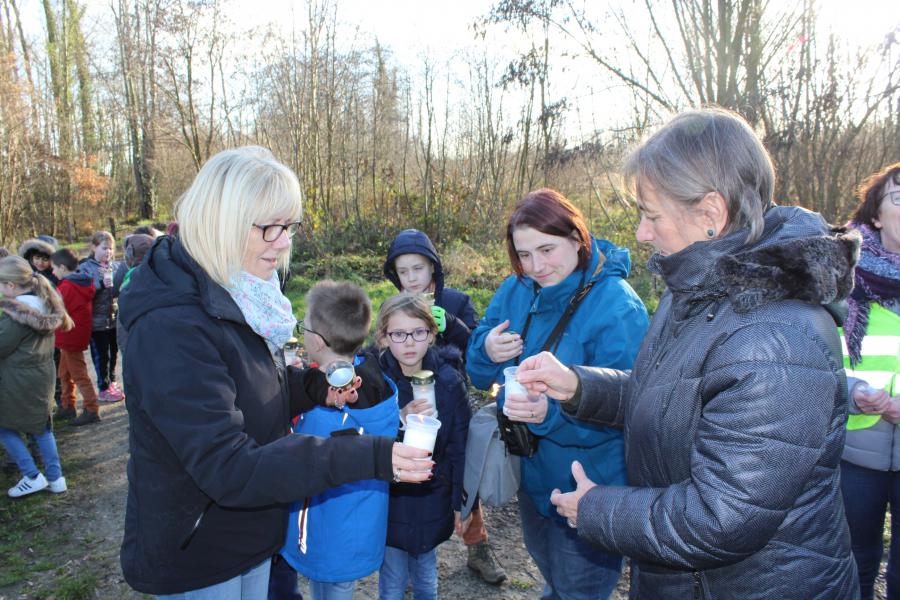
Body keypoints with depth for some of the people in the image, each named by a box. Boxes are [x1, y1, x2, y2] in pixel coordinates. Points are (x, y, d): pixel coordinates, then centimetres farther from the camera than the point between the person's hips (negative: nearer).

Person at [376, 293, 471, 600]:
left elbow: (460, 447, -3)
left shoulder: (450, 381, -10)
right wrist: (400, 422, -31)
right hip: (389, 502, -1)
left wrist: (462, 503, 2)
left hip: (432, 502, 1)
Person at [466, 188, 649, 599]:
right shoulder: (517, 290, -7)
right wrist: (486, 350, -23)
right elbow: (479, 374, 0)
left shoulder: (618, 310, -26)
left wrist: (551, 414, -42)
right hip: (532, 474, 6)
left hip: (588, 492, -6)